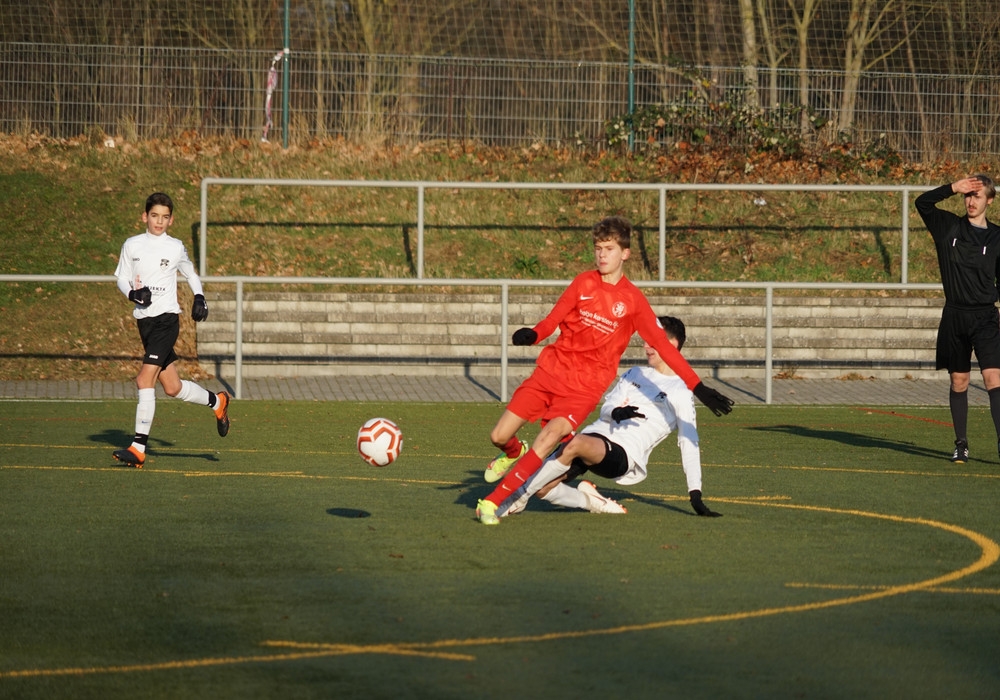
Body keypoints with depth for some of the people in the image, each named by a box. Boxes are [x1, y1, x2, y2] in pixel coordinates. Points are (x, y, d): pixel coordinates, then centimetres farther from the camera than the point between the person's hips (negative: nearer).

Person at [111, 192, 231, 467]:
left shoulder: (175, 248, 2)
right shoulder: (132, 245, 6)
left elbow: (191, 274, 19)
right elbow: (121, 279, 9)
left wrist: (199, 297, 3)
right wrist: (133, 294, -12)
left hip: (166, 319, -4)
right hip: (144, 320, 4)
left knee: (145, 380, -17)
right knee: (172, 388, 10)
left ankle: (138, 447, -16)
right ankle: (218, 402, 38)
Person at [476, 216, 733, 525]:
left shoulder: (633, 301, -2)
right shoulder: (584, 283, 4)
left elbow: (663, 347, -3)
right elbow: (553, 319, 4)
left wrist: (699, 389, -9)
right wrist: (532, 334, -20)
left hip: (586, 386, -3)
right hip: (551, 370, 3)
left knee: (549, 437, -27)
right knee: (499, 436, -1)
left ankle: (494, 501, -20)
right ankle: (514, 453, 38)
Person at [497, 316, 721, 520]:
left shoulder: (680, 393, 4)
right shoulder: (635, 374, 23)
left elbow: (689, 443, 2)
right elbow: (605, 409, 16)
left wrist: (695, 494, -5)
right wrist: (615, 412, -11)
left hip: (624, 452, -6)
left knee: (577, 444, -38)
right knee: (542, 488, -16)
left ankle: (519, 498, -26)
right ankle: (592, 502, 8)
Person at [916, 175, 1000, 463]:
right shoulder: (948, 227, 5)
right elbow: (922, 203, -4)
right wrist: (953, 188, -14)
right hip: (954, 317, 1)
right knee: (959, 382, 7)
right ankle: (961, 445, 17)